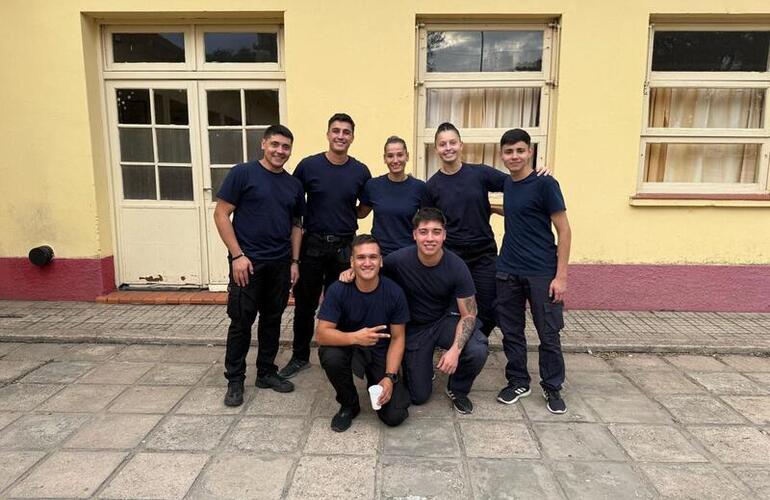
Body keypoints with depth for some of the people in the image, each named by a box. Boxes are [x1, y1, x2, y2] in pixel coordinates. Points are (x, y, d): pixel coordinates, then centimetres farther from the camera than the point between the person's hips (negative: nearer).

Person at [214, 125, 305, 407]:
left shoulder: (293, 184, 10)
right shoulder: (243, 174, -5)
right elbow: (221, 215, -8)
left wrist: (294, 261, 8)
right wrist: (237, 255, -13)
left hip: (280, 265, 5)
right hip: (248, 262, -5)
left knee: (272, 320, 13)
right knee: (241, 322, 3)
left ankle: (266, 373, 27)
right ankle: (235, 380, 18)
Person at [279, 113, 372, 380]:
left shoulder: (361, 171, 0)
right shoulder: (308, 165, -4)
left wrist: (346, 221, 3)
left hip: (345, 247, 1)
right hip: (312, 245, -1)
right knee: (305, 303, 9)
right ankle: (300, 356, 26)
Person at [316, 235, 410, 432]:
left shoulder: (394, 292, -14)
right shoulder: (338, 290, -18)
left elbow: (397, 338, -8)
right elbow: (321, 334, -23)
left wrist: (390, 377, -19)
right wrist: (355, 337, -41)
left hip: (381, 352, 0)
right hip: (349, 347, 0)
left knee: (394, 416, -15)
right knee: (330, 356, -36)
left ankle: (375, 381, 20)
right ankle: (349, 405, -4)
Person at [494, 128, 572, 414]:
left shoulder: (544, 184, -10)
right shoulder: (508, 184, 9)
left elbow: (564, 231, -11)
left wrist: (561, 276, -14)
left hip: (542, 273, -6)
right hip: (508, 272, 6)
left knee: (549, 334, 5)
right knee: (511, 332, 12)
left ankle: (552, 388, 23)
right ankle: (518, 383, 29)